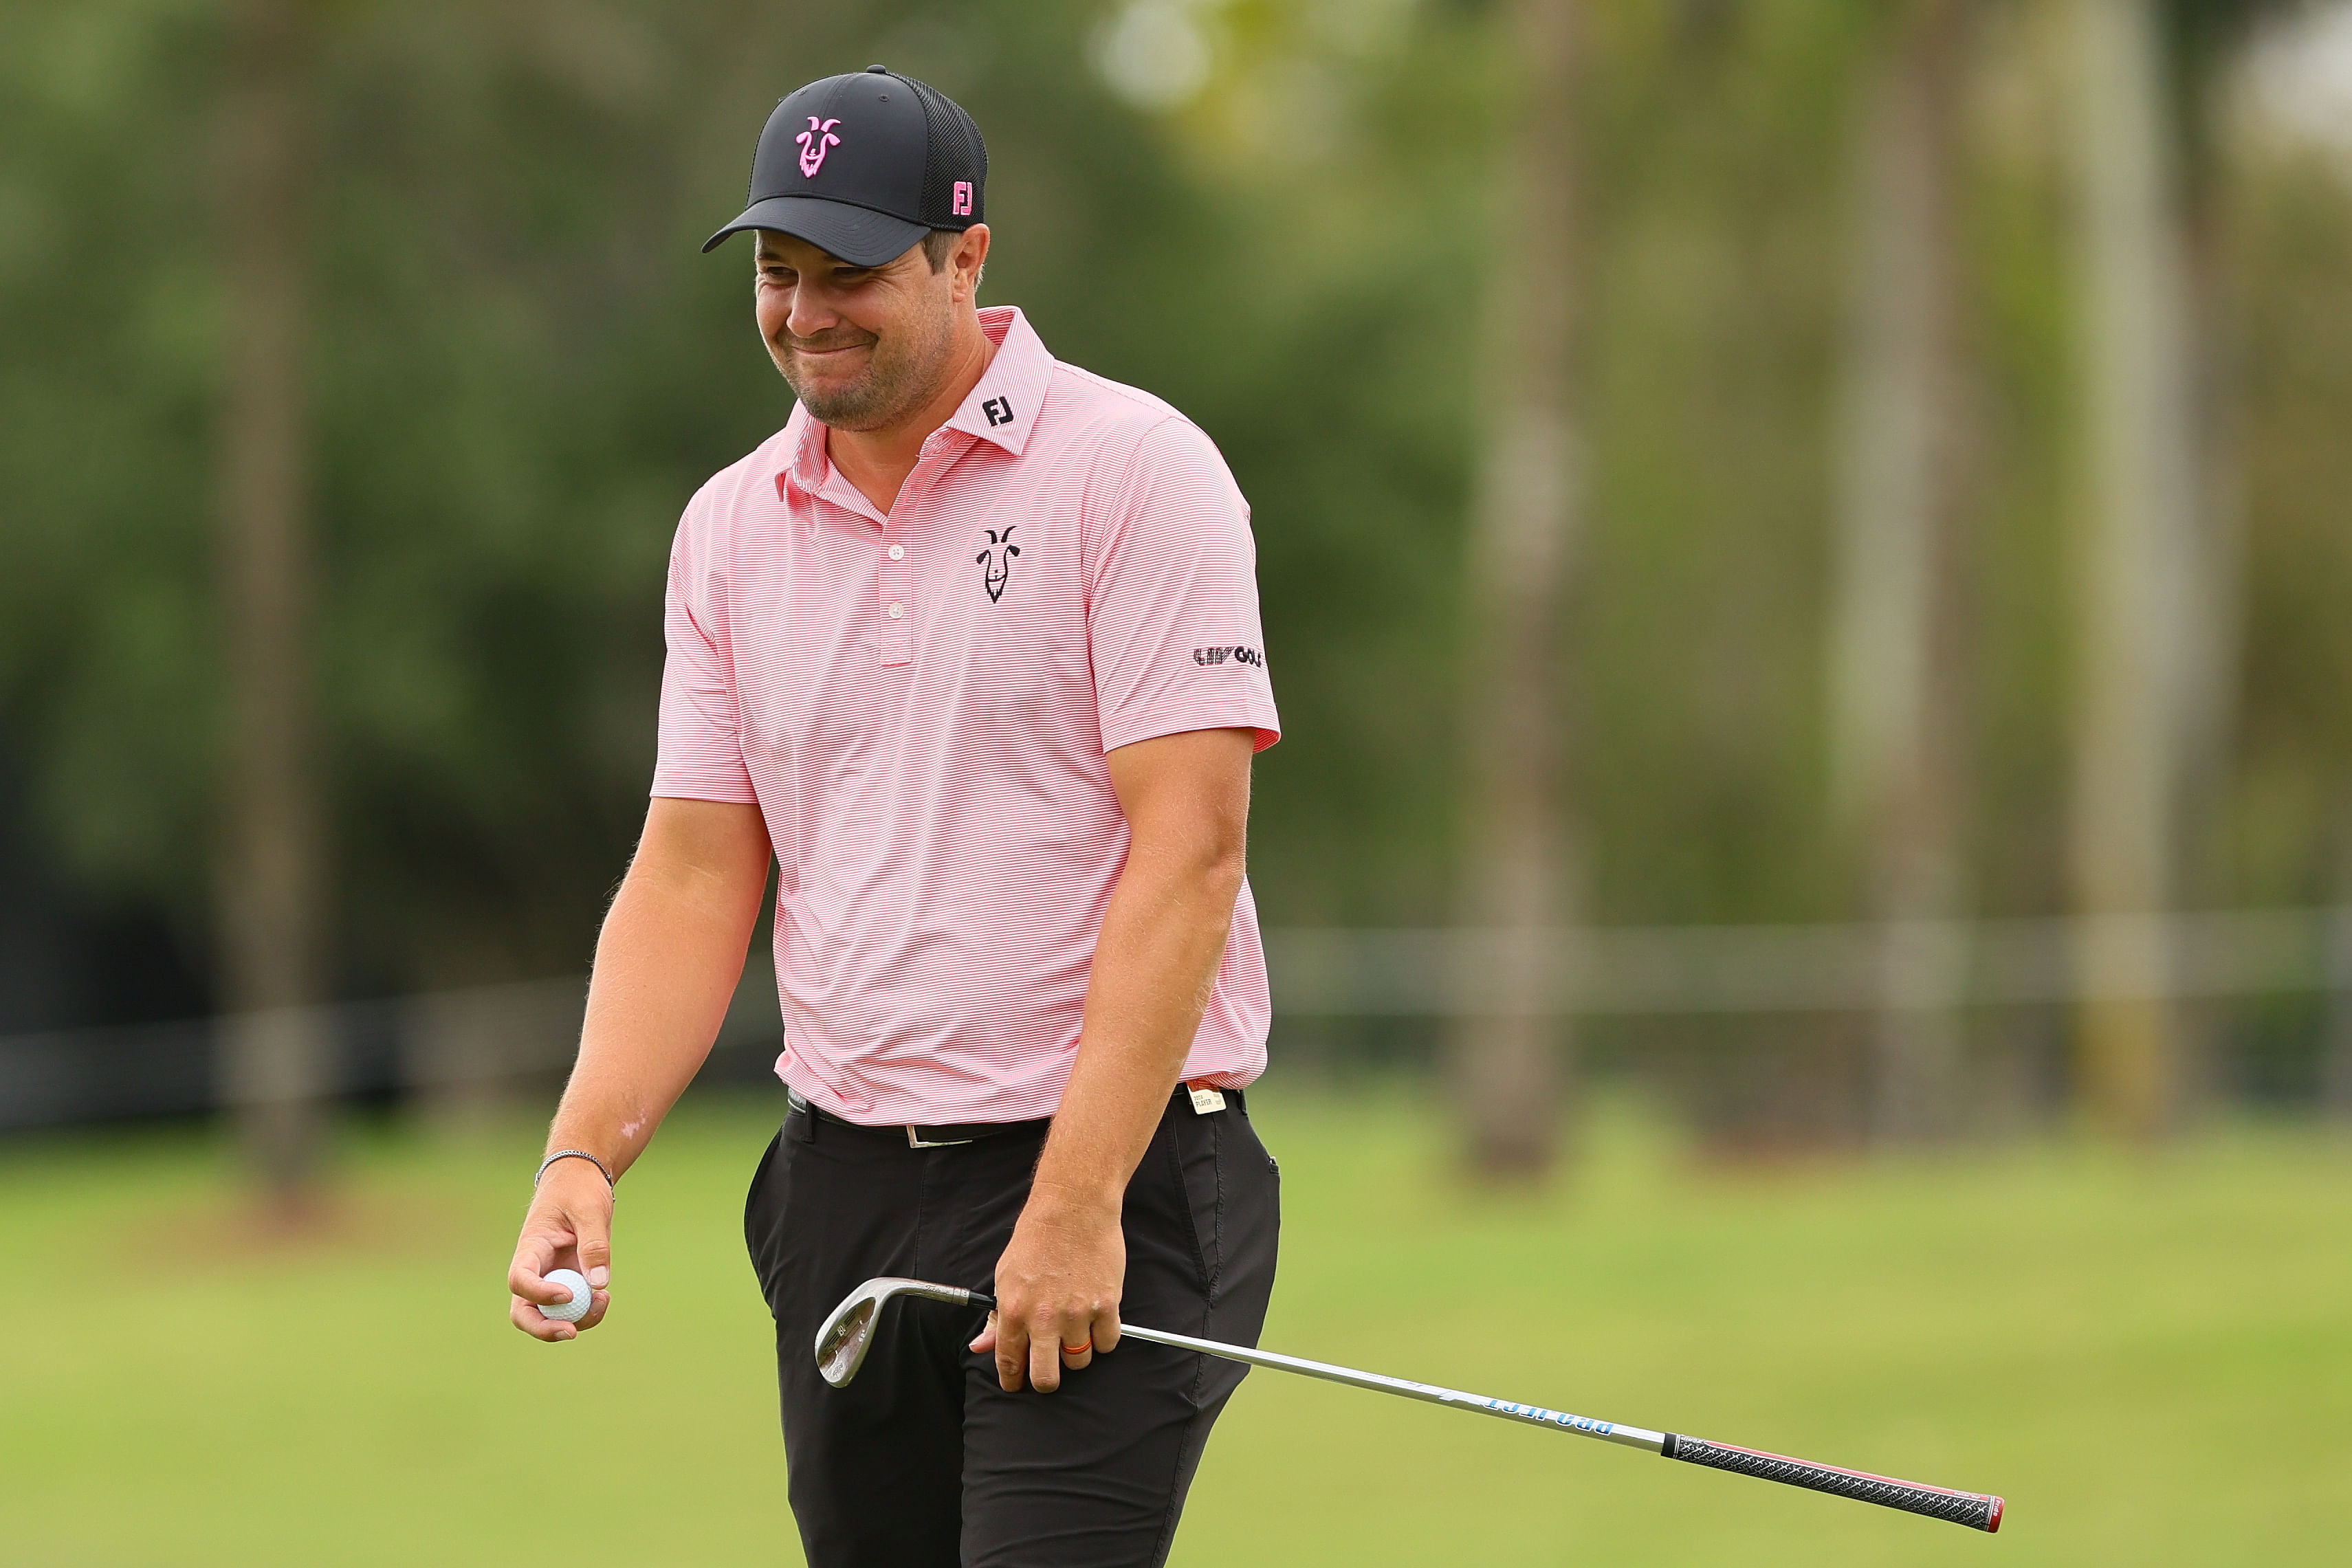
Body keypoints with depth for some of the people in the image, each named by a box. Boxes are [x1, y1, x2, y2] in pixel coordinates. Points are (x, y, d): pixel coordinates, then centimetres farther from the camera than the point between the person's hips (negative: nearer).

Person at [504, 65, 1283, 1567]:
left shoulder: (1134, 471, -8)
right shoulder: (732, 528, 10)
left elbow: (1187, 852, -13)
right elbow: (693, 878, 11)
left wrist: (1078, 1203, -19)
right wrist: (585, 1157, -5)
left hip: (1110, 1173, -6)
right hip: (844, 1189, 6)